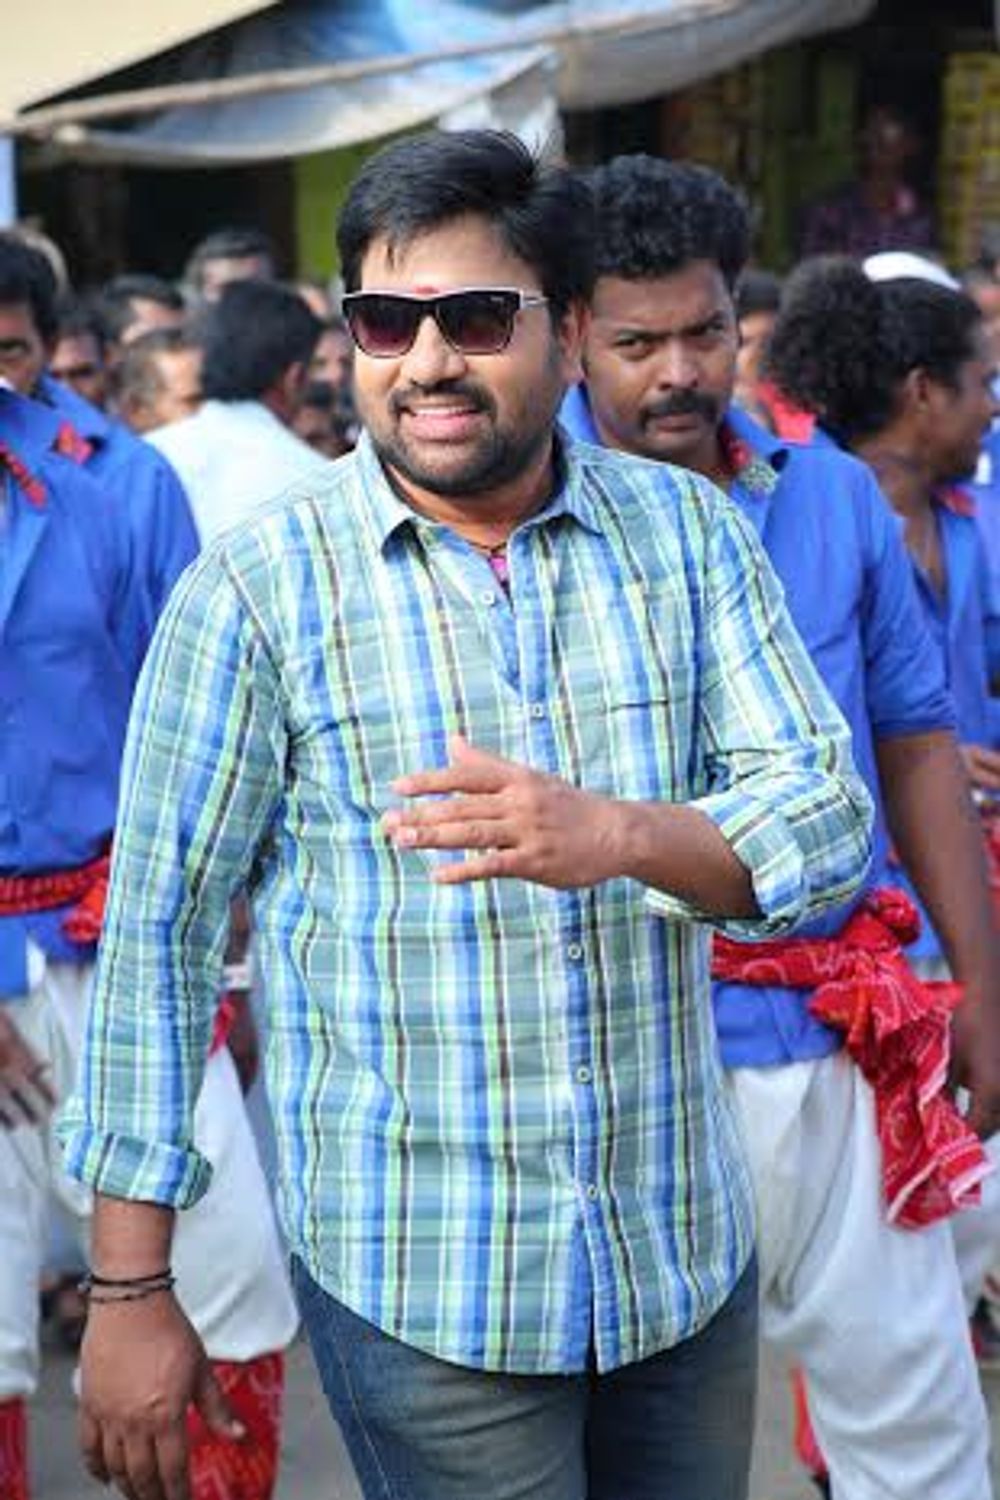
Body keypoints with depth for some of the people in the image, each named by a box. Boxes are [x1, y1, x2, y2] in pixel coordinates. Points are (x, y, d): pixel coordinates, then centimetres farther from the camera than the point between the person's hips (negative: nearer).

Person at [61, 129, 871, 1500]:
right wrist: (132, 1292, -6)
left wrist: (621, 835, -27)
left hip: (689, 1255, 3)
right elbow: (157, 934, -5)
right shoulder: (257, 588, -8)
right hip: (414, 1285, -3)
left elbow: (830, 821, -5)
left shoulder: (688, 532, 1)